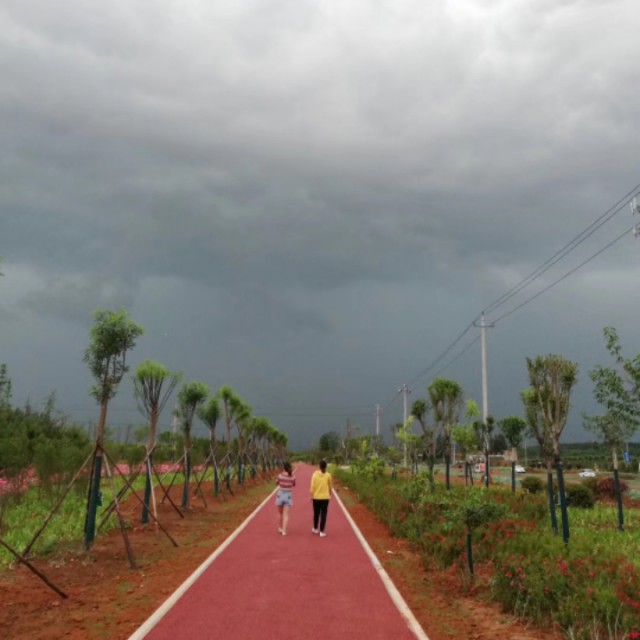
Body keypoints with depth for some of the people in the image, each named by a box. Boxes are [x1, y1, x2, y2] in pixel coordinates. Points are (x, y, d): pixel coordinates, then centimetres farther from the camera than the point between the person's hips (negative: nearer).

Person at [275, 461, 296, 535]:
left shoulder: (280, 475, -13)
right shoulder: (293, 477, -8)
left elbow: (276, 483, 6)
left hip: (280, 495, 0)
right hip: (288, 496, 0)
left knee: (280, 513, 19)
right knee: (286, 514, 2)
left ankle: (280, 528, 32)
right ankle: (284, 530, -10)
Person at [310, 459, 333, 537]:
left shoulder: (315, 474, -6)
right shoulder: (328, 475, -7)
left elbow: (312, 486, -6)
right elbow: (330, 486, 4)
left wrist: (311, 495, 4)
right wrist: (330, 494, 21)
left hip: (316, 497, 1)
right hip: (325, 497, -1)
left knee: (316, 513, 17)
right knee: (323, 514, 3)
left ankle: (315, 529, 30)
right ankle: (322, 531, 3)